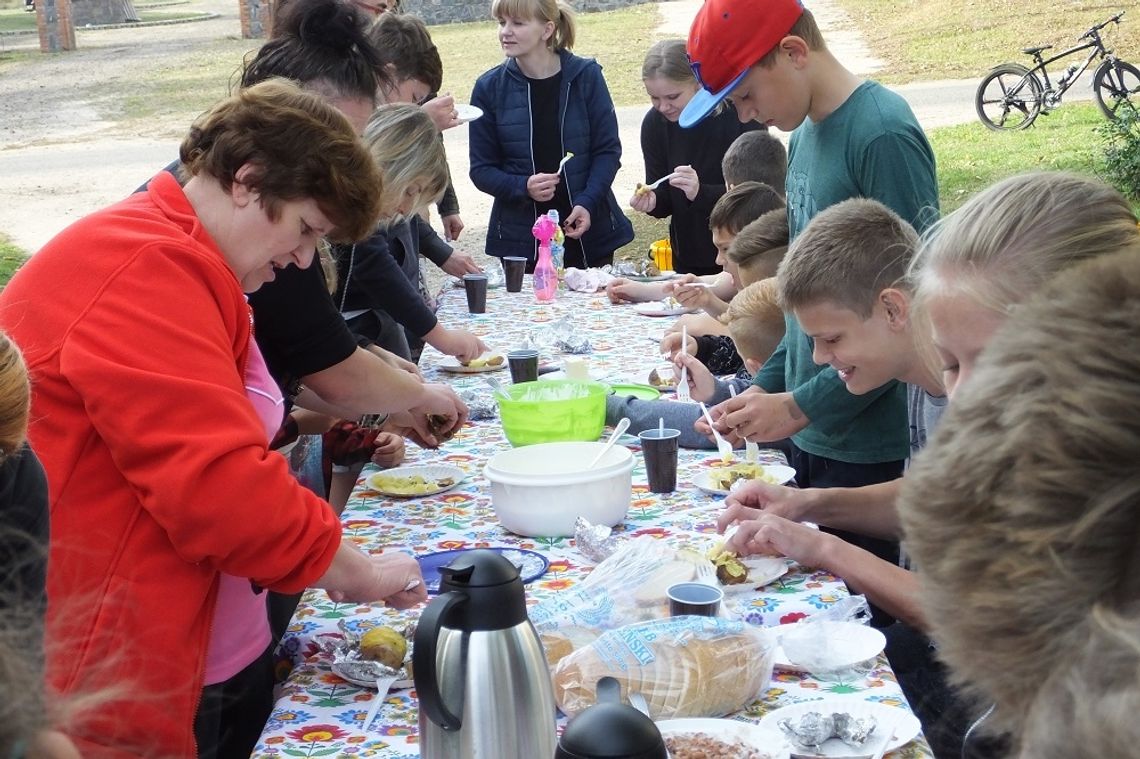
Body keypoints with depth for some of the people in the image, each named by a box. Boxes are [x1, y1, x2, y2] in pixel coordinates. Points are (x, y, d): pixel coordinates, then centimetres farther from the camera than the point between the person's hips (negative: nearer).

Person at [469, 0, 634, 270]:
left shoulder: (586, 76, -5)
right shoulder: (490, 88, -3)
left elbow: (608, 149, -2)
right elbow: (481, 169, 0)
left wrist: (588, 203, -16)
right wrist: (524, 188, -18)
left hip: (588, 231, 0)